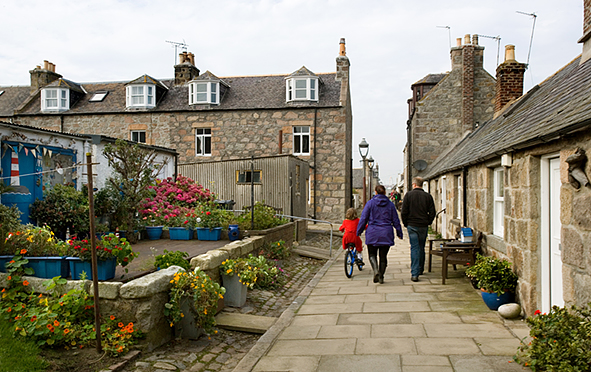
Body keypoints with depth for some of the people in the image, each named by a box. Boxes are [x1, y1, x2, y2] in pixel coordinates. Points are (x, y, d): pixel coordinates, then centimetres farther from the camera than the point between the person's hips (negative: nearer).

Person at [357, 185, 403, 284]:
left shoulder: (370, 203, -3)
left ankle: (375, 270, -13)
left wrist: (359, 231, 6)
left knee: (372, 254, 11)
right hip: (386, 234, 2)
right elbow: (396, 220, 8)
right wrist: (399, 233, 17)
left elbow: (363, 219, -3)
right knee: (383, 256, 12)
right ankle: (381, 277, 12)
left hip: (373, 233, -2)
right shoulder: (390, 204, 4)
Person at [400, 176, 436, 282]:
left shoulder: (409, 195, -4)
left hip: (412, 226, -2)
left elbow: (404, 212, -6)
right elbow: (432, 213, 0)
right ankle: (420, 269, 31)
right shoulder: (428, 196, 1)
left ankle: (414, 274, -9)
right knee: (421, 248, 17)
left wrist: (406, 224, 6)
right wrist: (428, 222, 14)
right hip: (424, 226, 2)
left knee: (414, 248, -2)